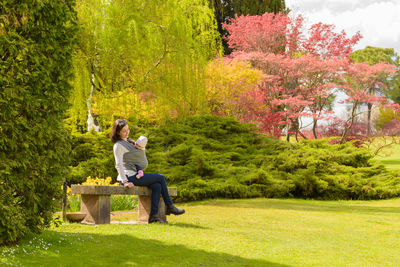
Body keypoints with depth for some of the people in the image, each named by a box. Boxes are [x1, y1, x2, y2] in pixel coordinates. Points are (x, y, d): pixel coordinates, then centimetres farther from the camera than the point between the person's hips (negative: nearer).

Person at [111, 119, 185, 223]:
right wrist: (125, 181, -23)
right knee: (161, 177, -4)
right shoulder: (118, 145, -7)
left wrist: (141, 147, 8)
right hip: (130, 177, -8)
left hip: (135, 175, 8)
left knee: (157, 186, -10)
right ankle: (170, 207, 6)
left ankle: (153, 216, -16)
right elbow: (118, 165, -16)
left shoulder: (128, 142, 20)